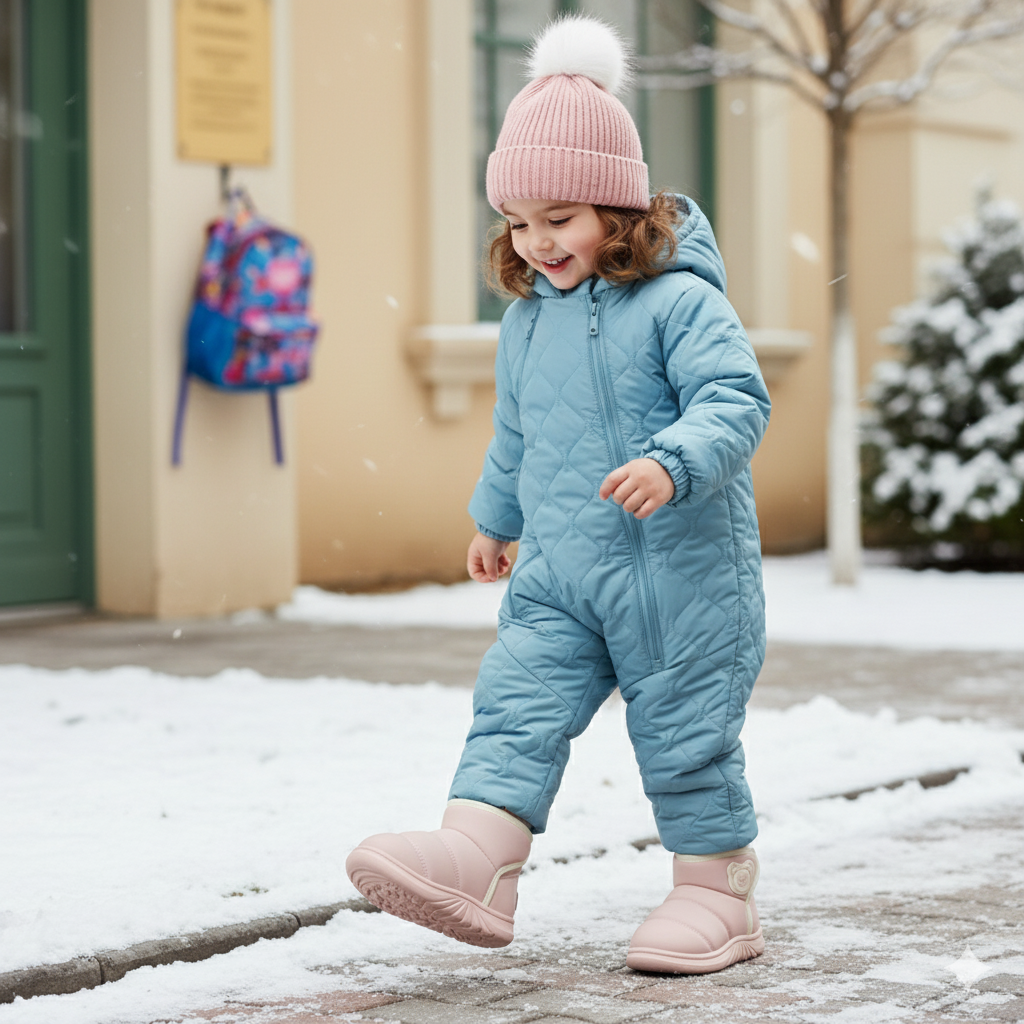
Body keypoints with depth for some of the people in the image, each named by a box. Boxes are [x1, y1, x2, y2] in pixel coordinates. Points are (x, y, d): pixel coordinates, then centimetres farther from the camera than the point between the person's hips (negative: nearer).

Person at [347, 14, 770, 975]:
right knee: (516, 705, -10)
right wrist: (494, 517, 35)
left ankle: (717, 891, 16)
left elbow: (736, 401, -20)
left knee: (686, 734, 3)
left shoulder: (680, 303, -11)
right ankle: (475, 860, -20)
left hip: (678, 572, -6)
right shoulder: (526, 318, 11)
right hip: (556, 572, 6)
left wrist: (673, 463, -37)